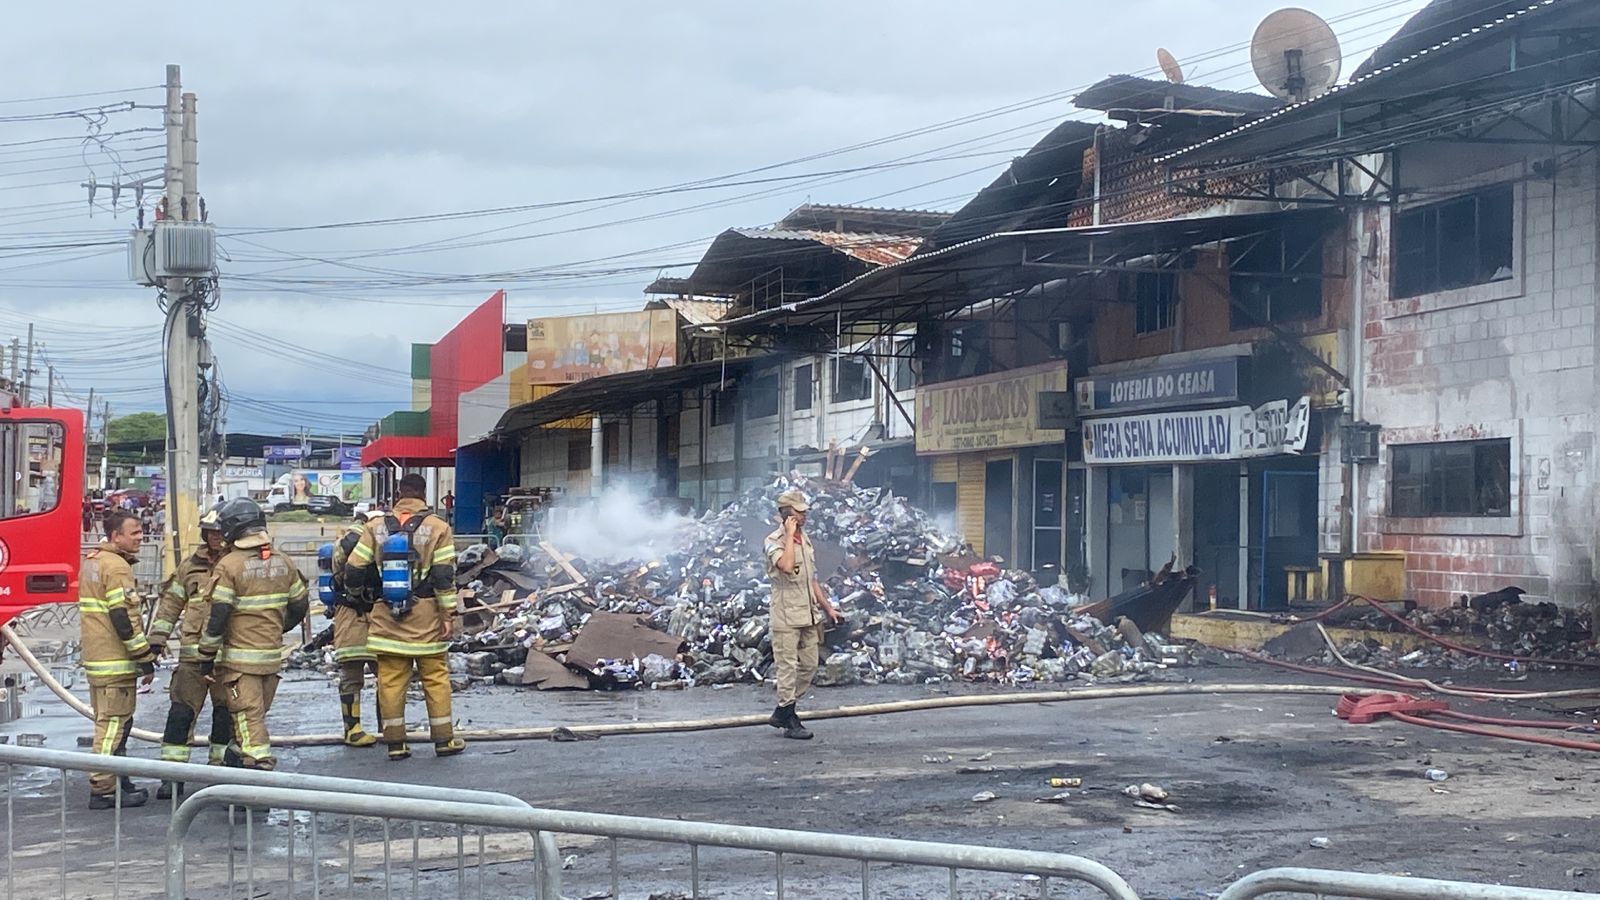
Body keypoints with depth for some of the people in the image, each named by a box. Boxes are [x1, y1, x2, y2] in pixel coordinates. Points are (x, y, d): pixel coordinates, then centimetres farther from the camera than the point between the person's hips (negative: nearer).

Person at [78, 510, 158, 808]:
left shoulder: (91, 561, 15)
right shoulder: (117, 567, -16)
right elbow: (125, 618, -21)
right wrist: (145, 659, -16)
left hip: (96, 658, 10)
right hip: (116, 661, -10)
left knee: (110, 723, 17)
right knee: (113, 724, -5)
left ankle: (118, 782, 24)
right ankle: (103, 791, -3)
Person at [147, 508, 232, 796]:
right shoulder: (191, 566, 10)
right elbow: (171, 602, 14)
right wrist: (158, 638, 8)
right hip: (193, 653, 2)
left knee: (226, 712, 6)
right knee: (181, 710, -2)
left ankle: (221, 770, 18)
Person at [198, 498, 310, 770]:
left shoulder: (229, 564, -12)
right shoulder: (282, 562, 5)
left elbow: (217, 616, -14)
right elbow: (299, 606, 13)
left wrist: (207, 657, -6)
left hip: (241, 657, -6)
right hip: (273, 655, 6)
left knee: (249, 717, -3)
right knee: (257, 713, 18)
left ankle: (261, 765, -9)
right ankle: (242, 755, 31)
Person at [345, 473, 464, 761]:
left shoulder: (376, 528, 4)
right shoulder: (437, 528, -4)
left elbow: (354, 570, 4)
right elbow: (444, 577, -8)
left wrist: (355, 592, 25)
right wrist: (447, 615, -4)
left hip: (386, 617, 2)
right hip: (425, 617, -2)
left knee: (390, 680, 7)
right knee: (435, 678, 6)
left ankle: (395, 742, 10)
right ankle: (444, 740, 10)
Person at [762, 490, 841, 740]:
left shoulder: (805, 539, 16)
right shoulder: (774, 541, -9)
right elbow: (786, 565, -29)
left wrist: (827, 607, 21)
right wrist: (790, 535, -20)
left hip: (808, 615, 8)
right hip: (786, 616, -8)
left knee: (809, 666, 11)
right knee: (788, 668, -4)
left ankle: (782, 712, 22)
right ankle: (790, 721, 3)